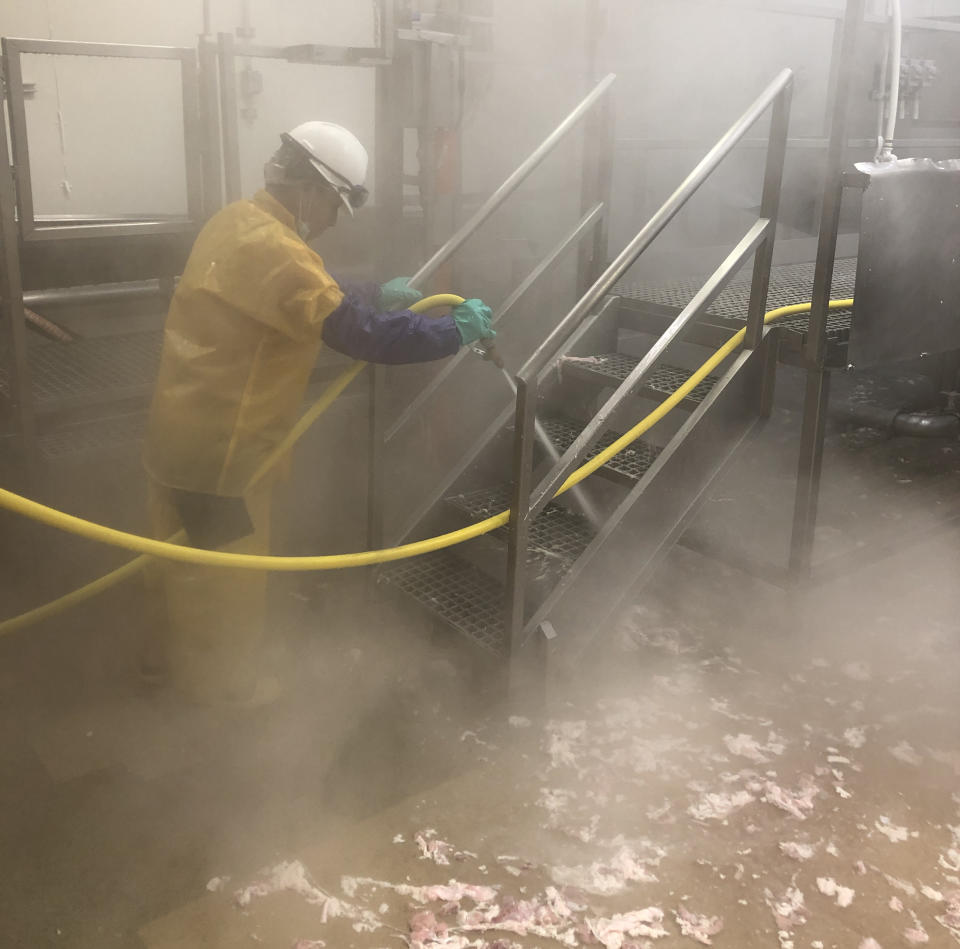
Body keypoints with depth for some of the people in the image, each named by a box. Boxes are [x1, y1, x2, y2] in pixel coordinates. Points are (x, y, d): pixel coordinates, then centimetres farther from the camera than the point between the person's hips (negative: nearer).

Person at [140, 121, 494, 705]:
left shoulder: (241, 222, 6)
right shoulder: (272, 248, -26)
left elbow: (313, 295, 22)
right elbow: (360, 332, -30)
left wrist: (377, 294, 19)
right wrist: (456, 332, -20)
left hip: (183, 429, 10)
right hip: (220, 446, -10)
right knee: (230, 572, 11)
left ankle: (173, 655, 45)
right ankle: (226, 682, 31)